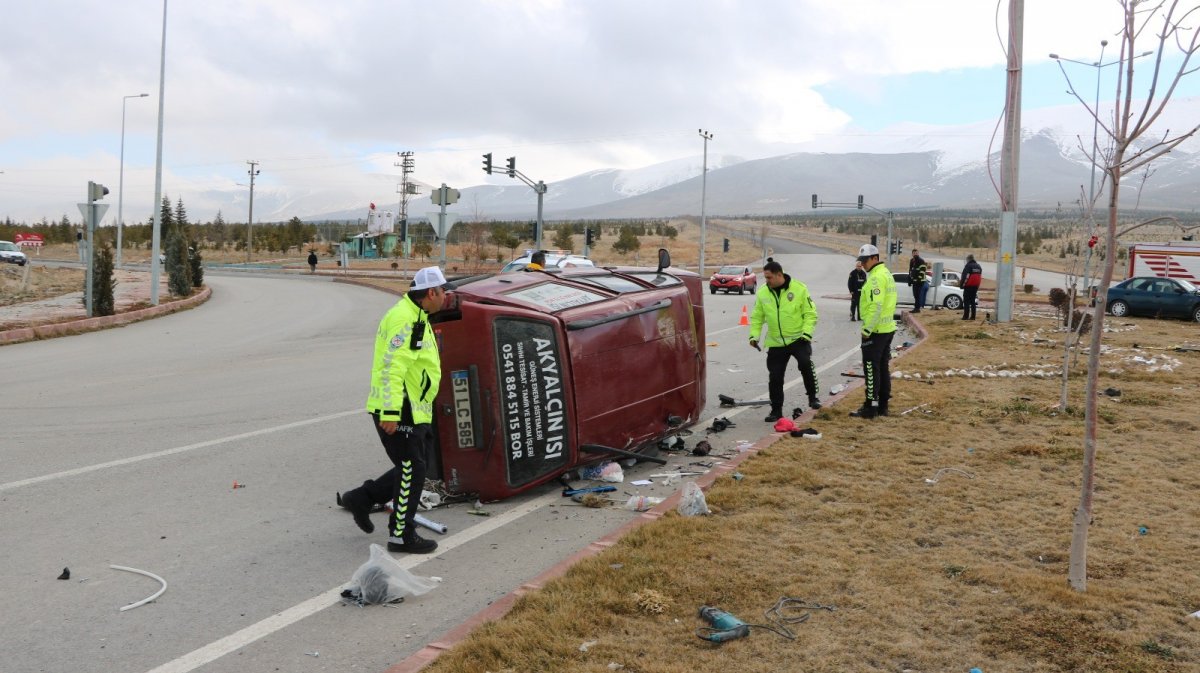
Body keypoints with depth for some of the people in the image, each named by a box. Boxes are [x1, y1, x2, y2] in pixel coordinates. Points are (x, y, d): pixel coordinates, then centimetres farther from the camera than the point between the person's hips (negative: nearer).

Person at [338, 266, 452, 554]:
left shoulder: (415, 317, 16)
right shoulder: (405, 320, -19)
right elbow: (392, 367, -25)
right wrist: (390, 412, -27)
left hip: (415, 411, 10)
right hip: (398, 411, -10)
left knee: (412, 468, 16)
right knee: (411, 471, -1)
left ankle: (361, 498, 24)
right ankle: (401, 535, 11)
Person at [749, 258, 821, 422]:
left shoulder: (799, 289, -9)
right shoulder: (762, 293, -1)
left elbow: (810, 314, -5)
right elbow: (757, 317, 8)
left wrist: (807, 333, -16)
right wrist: (754, 335, -5)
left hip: (798, 339, -3)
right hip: (776, 342, 3)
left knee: (805, 363, -26)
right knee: (775, 377, 3)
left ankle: (812, 397, -5)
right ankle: (776, 410, 19)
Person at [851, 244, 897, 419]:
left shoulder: (876, 277, -16)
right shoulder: (886, 274, 15)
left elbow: (876, 306, -24)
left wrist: (867, 329, -20)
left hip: (875, 331, -10)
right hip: (887, 328, 10)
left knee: (871, 369, -5)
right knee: (882, 368, 13)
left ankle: (871, 407, -2)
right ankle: (882, 405, 19)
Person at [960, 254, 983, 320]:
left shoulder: (968, 266, -11)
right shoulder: (978, 266, 14)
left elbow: (964, 276, -14)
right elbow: (980, 276, 17)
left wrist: (962, 284, -8)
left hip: (968, 286, -7)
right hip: (976, 286, 7)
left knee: (966, 301, -4)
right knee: (973, 301, 11)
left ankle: (966, 316, -8)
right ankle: (973, 316, 8)